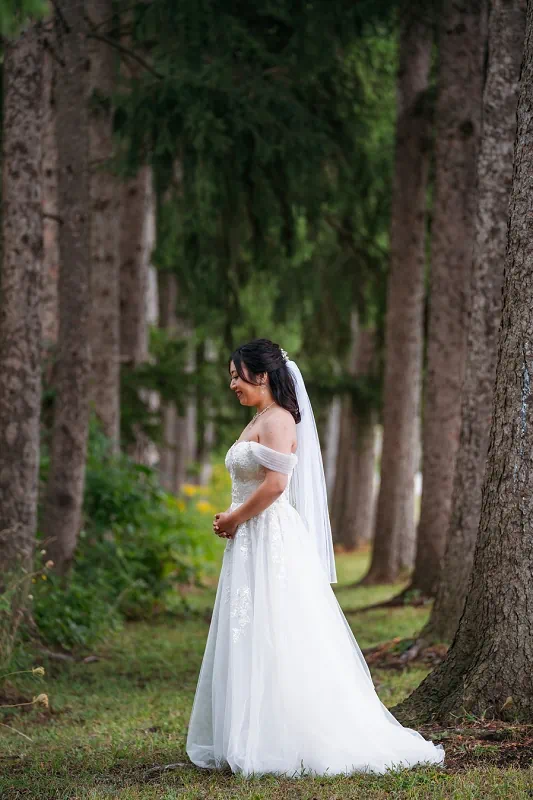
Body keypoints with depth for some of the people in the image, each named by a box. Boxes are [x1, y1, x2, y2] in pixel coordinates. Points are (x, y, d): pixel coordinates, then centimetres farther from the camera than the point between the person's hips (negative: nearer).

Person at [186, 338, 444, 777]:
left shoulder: (278, 420, -12)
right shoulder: (257, 422, 18)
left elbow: (275, 484, -21)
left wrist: (234, 519, -11)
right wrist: (231, 519, 7)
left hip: (272, 543, -10)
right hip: (250, 544, 10)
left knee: (273, 644, -8)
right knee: (249, 643, 10)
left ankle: (281, 744, -5)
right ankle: (255, 741, 13)